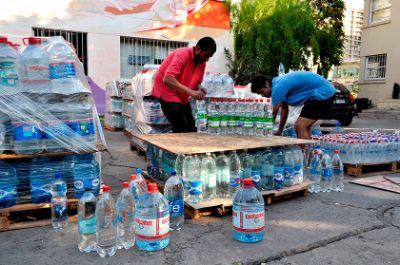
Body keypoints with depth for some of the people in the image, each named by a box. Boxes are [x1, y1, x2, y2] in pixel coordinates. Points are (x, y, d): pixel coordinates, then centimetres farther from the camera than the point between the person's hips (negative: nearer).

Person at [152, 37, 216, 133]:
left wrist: (199, 88, -12)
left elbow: (197, 82, 14)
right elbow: (167, 80, -34)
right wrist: (191, 92, -38)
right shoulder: (182, 54, -23)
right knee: (181, 129, -16)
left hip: (182, 96, 8)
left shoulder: (202, 62, 0)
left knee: (191, 128, 4)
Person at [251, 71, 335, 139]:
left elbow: (273, 115, -15)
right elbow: (284, 108, 18)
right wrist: (280, 131, 22)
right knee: (302, 127, 12)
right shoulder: (278, 82, 9)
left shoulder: (278, 87, -21)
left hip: (324, 94, -10)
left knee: (300, 126, -16)